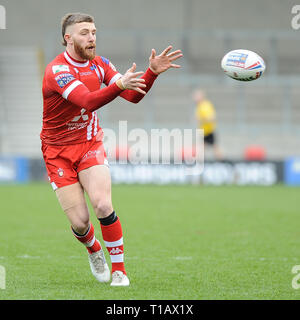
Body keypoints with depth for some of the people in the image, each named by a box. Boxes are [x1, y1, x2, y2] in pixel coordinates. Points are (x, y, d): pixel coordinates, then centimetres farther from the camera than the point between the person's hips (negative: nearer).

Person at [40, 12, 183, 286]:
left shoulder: (99, 64, 2)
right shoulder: (57, 70, -20)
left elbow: (133, 96, -1)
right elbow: (88, 101, -35)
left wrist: (153, 72, -18)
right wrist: (118, 84, -50)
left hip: (90, 145, 3)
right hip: (58, 152, -3)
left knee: (103, 205, -20)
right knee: (80, 221, -8)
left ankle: (119, 270, -7)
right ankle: (93, 249, 28)